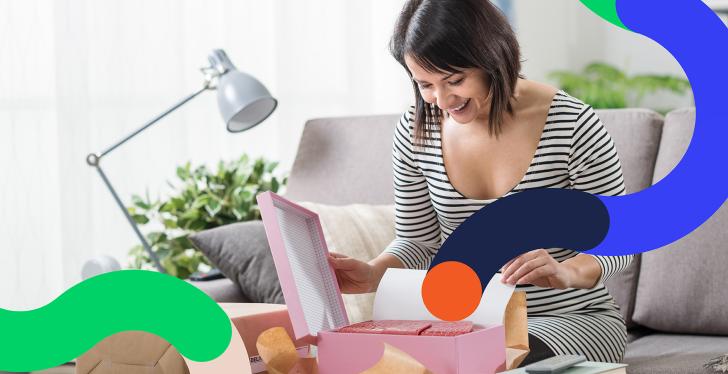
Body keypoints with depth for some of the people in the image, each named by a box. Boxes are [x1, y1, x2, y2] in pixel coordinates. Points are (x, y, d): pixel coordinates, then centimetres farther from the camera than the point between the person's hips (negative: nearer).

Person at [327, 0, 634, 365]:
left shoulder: (572, 125, -15)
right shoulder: (415, 132, -3)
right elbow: (418, 240, 8)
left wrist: (569, 272, -29)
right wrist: (373, 273, -14)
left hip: (572, 318, -4)